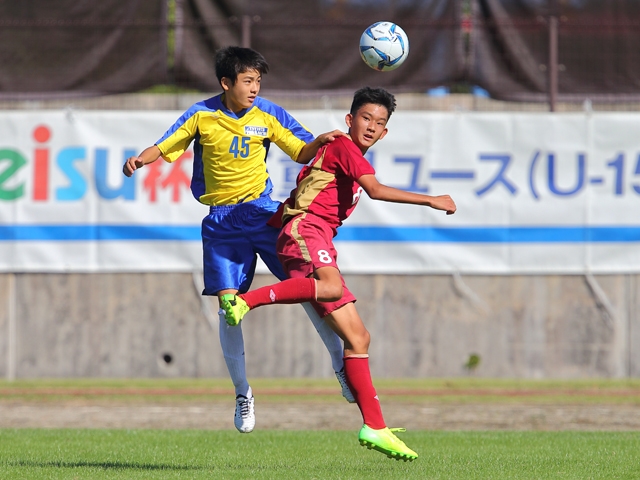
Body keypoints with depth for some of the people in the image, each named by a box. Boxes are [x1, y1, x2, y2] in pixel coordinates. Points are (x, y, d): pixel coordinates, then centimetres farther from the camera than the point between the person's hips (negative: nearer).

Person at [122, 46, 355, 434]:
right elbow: (164, 147, 0)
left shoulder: (268, 115, 0)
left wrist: (320, 142, -19)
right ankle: (243, 393, 6)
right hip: (222, 220, 0)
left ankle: (341, 364, 5)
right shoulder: (202, 115, -2)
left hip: (263, 212, 0)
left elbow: (302, 153, 3)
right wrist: (141, 159, -21)